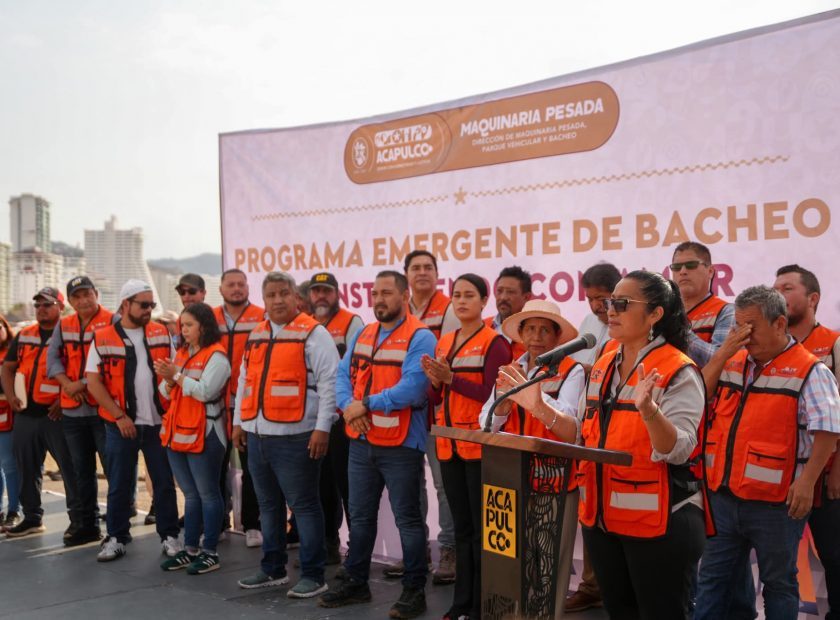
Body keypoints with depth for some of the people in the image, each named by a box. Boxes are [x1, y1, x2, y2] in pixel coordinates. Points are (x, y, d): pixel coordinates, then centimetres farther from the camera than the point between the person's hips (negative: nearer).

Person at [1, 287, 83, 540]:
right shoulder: (23, 336, 15)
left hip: (56, 413, -6)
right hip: (25, 413, 6)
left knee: (70, 467, -3)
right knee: (27, 468, 13)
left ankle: (79, 518, 4)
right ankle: (32, 517, 25)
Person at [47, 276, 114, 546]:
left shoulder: (112, 322, -6)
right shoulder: (63, 326, 13)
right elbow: (52, 358, 8)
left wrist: (84, 384, -16)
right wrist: (67, 384, -9)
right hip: (72, 410, 6)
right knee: (82, 470, 14)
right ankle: (89, 525, 25)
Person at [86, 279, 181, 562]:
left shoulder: (162, 333, 5)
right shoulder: (102, 338, -3)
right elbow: (93, 382, -6)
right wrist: (119, 416, -11)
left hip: (158, 422, 2)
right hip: (121, 424, -2)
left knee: (164, 482, 7)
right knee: (119, 484, 8)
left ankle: (169, 535, 18)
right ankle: (117, 537, 20)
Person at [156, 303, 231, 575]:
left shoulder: (216, 356, -9)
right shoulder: (181, 353, 14)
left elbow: (205, 391, -20)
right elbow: (167, 394, 15)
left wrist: (176, 375, -16)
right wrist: (168, 380, -6)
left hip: (203, 436, -8)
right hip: (176, 433, 8)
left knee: (208, 494, 1)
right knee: (190, 495, 14)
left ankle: (209, 552, 8)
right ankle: (190, 549, 21)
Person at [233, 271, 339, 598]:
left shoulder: (313, 333, -7)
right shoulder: (256, 335, 15)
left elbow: (329, 383, -12)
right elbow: (244, 381, 23)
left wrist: (322, 427, -16)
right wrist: (239, 421, 19)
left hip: (294, 437, -7)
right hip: (257, 436, 8)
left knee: (304, 505, -2)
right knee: (268, 505, 16)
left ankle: (313, 575, 7)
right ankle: (273, 568, 29)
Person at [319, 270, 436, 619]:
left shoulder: (419, 337, -12)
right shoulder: (362, 335, 13)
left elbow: (412, 388, -24)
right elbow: (343, 375, 5)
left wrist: (367, 404, -19)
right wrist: (348, 407, -15)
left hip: (401, 445, -7)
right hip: (361, 442, 7)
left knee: (407, 519, 3)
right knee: (360, 516, 17)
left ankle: (414, 590, 15)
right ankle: (356, 583, 30)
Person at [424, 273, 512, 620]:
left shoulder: (494, 343, -7)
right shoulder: (443, 343, 13)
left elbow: (492, 395, -17)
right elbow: (437, 398, 14)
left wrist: (451, 378, -20)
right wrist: (435, 381, -6)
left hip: (480, 445, -7)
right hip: (448, 445, 7)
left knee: (482, 528, -1)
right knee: (461, 527, 14)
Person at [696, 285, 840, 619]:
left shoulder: (809, 371, -8)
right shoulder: (732, 363, 10)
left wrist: (806, 481, -19)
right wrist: (723, 353, -3)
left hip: (775, 502, -5)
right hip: (723, 495, 5)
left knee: (778, 582, 12)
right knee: (712, 578, 12)